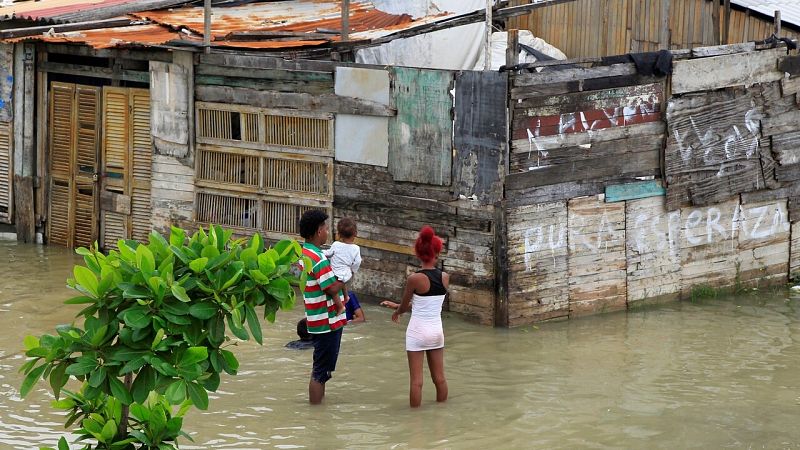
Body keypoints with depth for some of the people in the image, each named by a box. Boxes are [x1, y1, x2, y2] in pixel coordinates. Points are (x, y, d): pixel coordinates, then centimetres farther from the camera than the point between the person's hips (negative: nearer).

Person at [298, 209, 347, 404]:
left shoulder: (303, 252, 9)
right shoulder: (318, 258, -23)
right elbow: (333, 288, -24)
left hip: (316, 320, 10)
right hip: (327, 321, -10)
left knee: (320, 368, 21)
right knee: (321, 371, -2)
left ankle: (317, 401, 30)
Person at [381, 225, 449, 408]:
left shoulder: (414, 278, -17)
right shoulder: (445, 277, -3)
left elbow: (404, 307, -4)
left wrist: (397, 312, 21)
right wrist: (398, 306, 19)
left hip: (417, 331, -5)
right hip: (436, 331, 5)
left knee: (416, 380, 1)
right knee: (439, 378, 15)